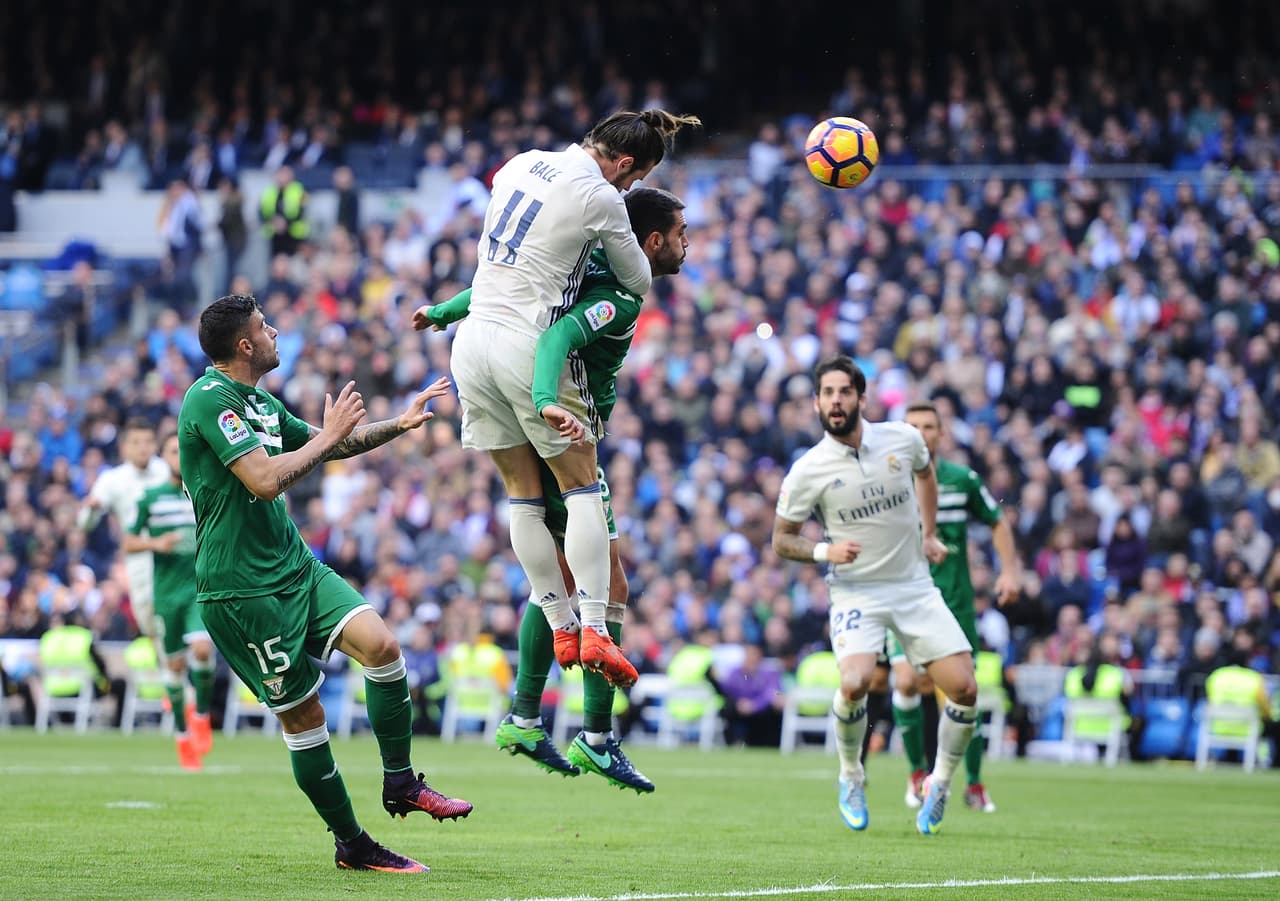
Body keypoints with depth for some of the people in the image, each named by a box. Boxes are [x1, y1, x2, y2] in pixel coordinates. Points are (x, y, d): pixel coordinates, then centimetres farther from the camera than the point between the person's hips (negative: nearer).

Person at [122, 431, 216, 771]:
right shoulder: (150, 498, 3)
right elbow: (129, 542, 5)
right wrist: (156, 543, -13)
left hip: (201, 587, -1)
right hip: (166, 590, 1)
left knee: (202, 648, -23)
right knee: (174, 663, 5)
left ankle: (201, 714, -1)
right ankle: (182, 734, 19)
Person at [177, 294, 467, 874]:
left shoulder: (261, 404, 14)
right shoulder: (209, 400, -15)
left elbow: (333, 445, 31)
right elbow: (266, 480, -26)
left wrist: (399, 424, 21)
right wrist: (329, 435, -14)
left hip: (295, 567, 8)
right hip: (241, 587, -8)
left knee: (380, 643, -10)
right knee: (301, 712, -4)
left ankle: (400, 781, 4)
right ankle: (351, 844, 6)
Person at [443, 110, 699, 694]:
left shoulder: (520, 164, 9)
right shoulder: (600, 197, -11)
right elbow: (638, 282, 2)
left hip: (472, 337, 7)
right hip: (528, 344, -7)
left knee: (523, 495, 9)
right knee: (581, 486, 2)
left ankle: (561, 629, 11)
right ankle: (594, 631, -6)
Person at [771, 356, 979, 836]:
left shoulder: (903, 439, -3)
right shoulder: (808, 471, -11)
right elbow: (781, 540, 0)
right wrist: (825, 551, -18)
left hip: (915, 586, 3)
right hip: (855, 593, -3)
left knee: (964, 689, -9)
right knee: (854, 683, -28)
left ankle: (940, 784, 17)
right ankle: (850, 777, 1)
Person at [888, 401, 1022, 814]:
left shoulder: (964, 480, 2)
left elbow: (998, 523, 14)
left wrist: (1010, 570, 4)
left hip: (955, 601, 1)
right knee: (907, 681, -19)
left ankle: (975, 785, 15)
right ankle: (917, 771, 3)